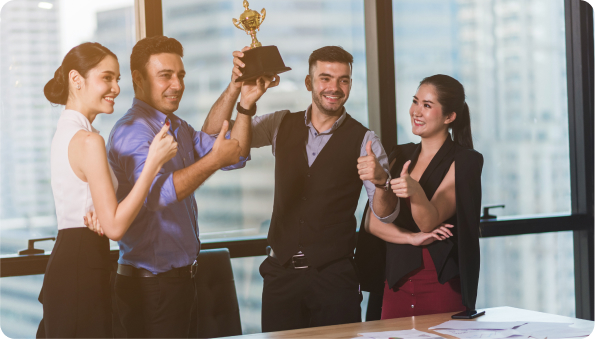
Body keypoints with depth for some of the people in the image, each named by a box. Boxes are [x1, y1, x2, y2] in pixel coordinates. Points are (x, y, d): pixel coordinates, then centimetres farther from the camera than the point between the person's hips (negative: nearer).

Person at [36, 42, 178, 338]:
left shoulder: (65, 132, 14)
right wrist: (153, 162, -18)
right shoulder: (89, 140, -16)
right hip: (83, 273, -10)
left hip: (62, 266, 10)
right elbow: (115, 226, -19)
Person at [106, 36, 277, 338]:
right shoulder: (132, 131, -17)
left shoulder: (178, 128, 14)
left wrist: (246, 105, 3)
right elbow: (156, 194, -31)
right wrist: (214, 159, -29)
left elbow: (235, 156, 15)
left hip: (179, 277, 9)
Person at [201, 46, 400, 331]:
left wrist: (381, 181, -30)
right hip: (281, 272, 3)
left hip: (334, 275, -2)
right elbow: (214, 133, -1)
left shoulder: (363, 140, -3)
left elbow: (385, 214, -7)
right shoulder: (281, 125, 7)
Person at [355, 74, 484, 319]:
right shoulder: (400, 156, 11)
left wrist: (415, 191, -35)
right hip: (396, 285, 5)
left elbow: (429, 222, -16)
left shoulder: (464, 161, -5)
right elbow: (373, 222, 3)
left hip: (442, 287, -4)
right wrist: (411, 237, -13)